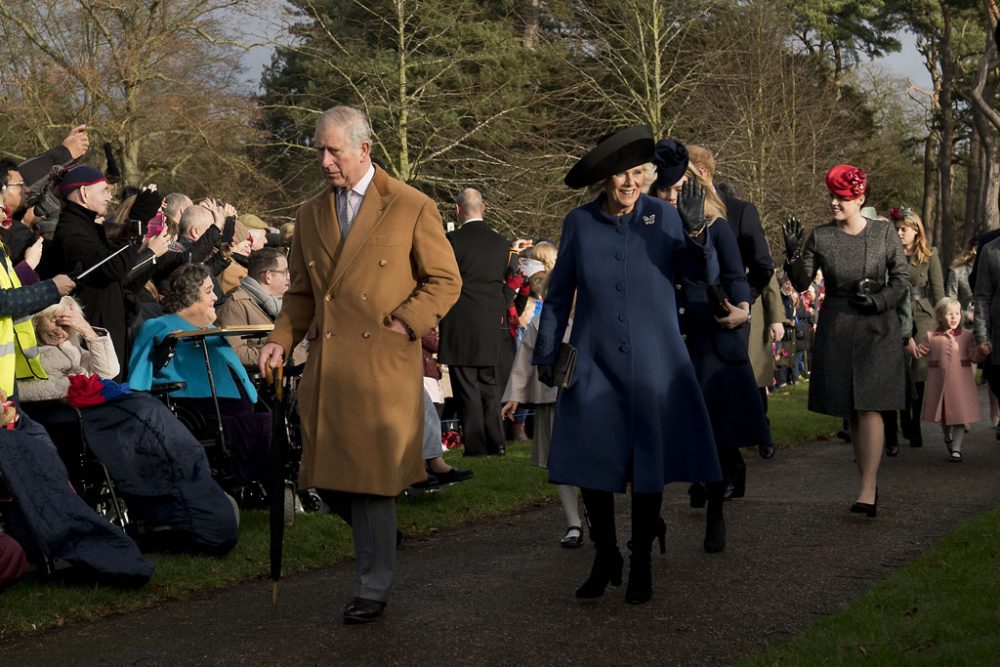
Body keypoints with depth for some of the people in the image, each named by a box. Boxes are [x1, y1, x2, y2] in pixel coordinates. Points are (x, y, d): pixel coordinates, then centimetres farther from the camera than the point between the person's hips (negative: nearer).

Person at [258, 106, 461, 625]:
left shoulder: (412, 208, 0)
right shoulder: (311, 214, 14)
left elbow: (445, 281, 2)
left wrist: (404, 324, -10)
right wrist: (281, 340, 2)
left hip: (383, 366, -5)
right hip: (327, 366, 5)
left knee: (372, 478, -3)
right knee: (328, 475, 4)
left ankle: (373, 588, 10)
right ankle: (379, 538, 32)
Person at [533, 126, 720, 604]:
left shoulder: (663, 216, -2)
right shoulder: (580, 223, 0)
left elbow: (708, 277, -4)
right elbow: (558, 294, 9)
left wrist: (696, 236, -22)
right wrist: (546, 353, 11)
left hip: (652, 364, -1)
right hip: (594, 363, 1)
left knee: (649, 465, 3)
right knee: (591, 464, 1)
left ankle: (641, 563, 18)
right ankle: (605, 557, 20)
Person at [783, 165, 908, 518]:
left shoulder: (884, 233, 0)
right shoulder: (820, 237, 2)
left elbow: (902, 276, 5)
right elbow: (801, 283, 1)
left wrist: (880, 300, -12)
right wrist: (793, 254, -15)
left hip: (876, 328, -2)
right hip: (836, 329, 2)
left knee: (869, 406, -12)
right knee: (850, 410, 5)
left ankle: (867, 491, -17)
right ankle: (869, 481, 16)